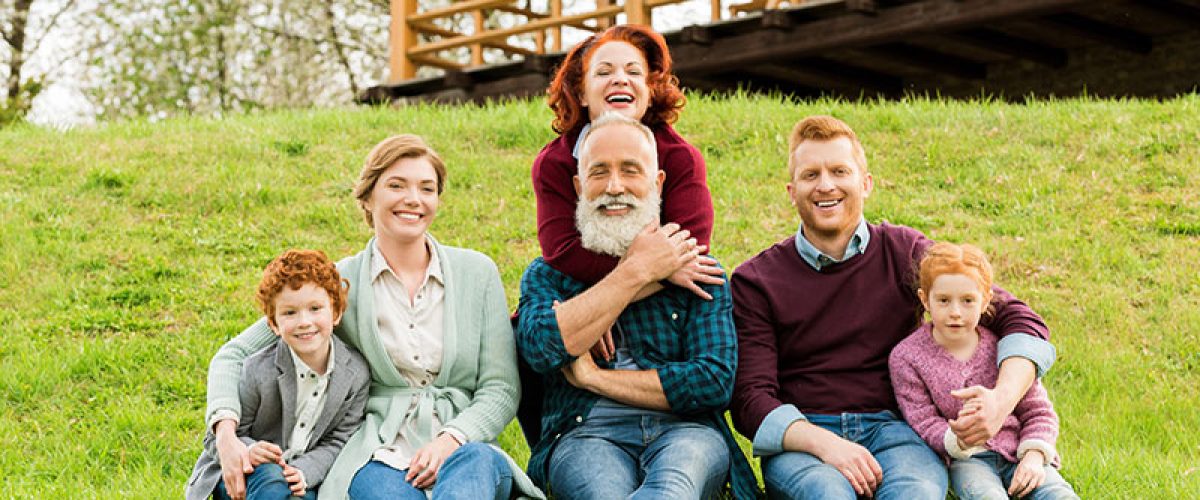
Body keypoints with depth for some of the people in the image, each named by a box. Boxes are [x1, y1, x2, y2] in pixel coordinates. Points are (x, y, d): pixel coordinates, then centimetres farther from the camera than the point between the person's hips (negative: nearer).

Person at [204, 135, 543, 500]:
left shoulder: (477, 272, 10)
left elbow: (500, 389, 8)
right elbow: (234, 355, 7)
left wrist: (452, 439, -12)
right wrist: (226, 432, -13)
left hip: (465, 446, 1)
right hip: (380, 455, -1)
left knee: (477, 460, -37)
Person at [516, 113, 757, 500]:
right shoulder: (546, 274, 16)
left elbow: (715, 381, 1)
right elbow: (542, 347, -8)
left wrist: (594, 377, -2)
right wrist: (636, 271, -2)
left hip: (685, 430, 1)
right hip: (585, 433, 0)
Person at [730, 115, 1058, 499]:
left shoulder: (906, 253, 10)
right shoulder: (755, 281, 6)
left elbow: (1019, 321, 7)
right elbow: (751, 398, -1)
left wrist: (1003, 400, -14)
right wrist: (823, 443, -21)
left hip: (893, 427, 1)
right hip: (800, 438, -1)